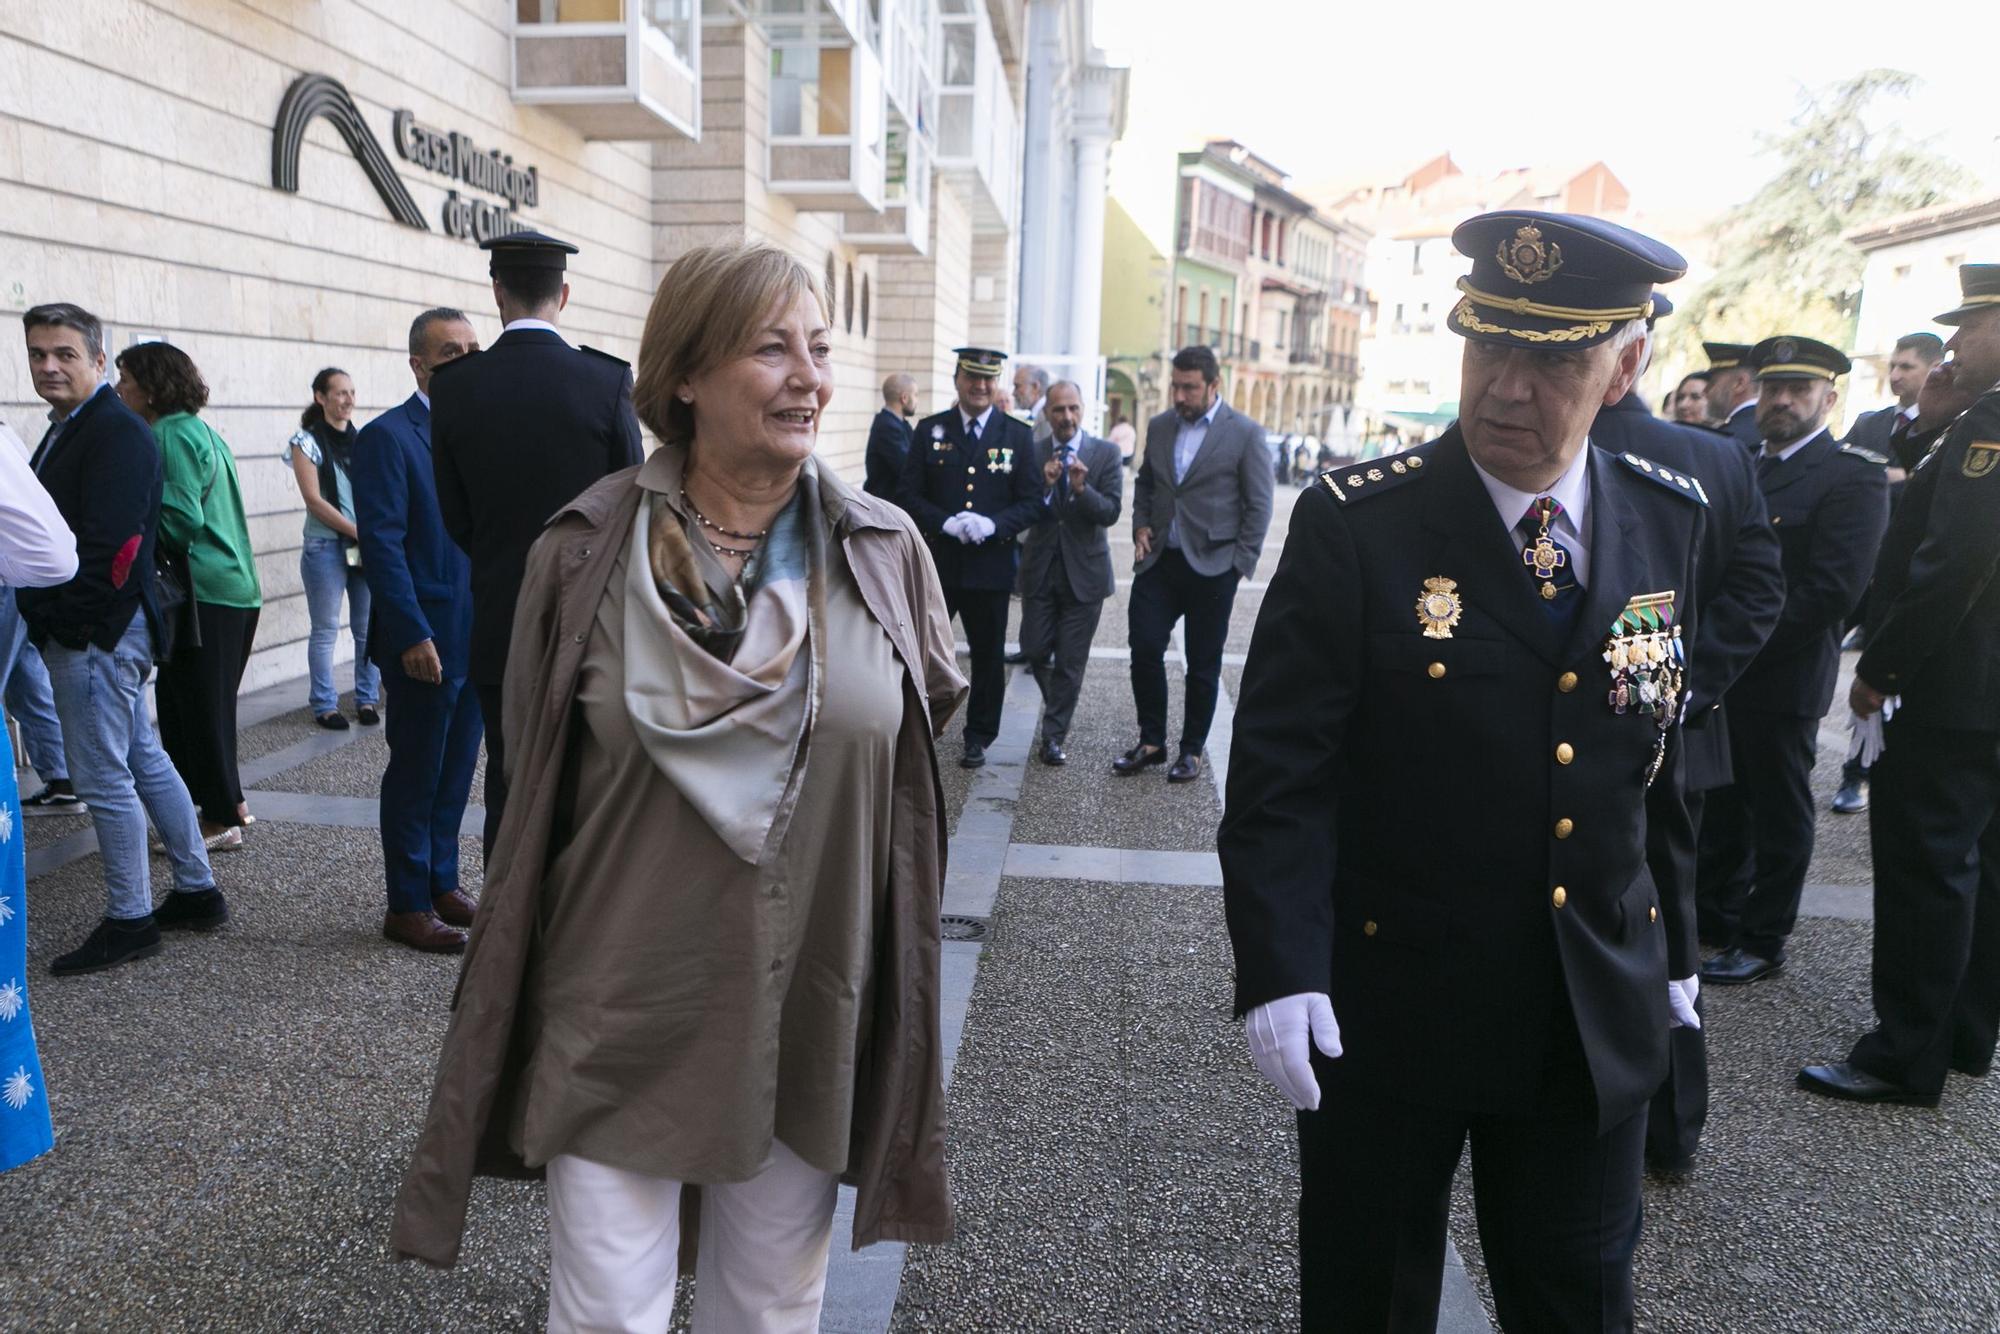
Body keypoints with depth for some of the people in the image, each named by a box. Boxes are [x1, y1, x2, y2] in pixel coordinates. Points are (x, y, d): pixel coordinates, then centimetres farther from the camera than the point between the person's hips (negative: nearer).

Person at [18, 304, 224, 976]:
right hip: (91, 633, 10)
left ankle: (128, 920, 10)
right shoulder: (67, 430, 16)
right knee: (144, 761, 15)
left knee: (103, 776, -2)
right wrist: (46, 617, 7)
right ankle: (197, 891, 25)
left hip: (97, 633, -10)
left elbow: (109, 545, -23)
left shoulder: (117, 433, -15)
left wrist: (61, 618, -17)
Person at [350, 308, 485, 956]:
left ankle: (442, 883, 28)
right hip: (424, 640, -6)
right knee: (415, 773, 4)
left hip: (477, 635, 7)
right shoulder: (387, 437, -9)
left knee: (456, 769, 15)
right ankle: (408, 906, 16)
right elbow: (382, 545, -15)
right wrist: (412, 635, -20)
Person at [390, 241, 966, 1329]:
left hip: (808, 1022, 2)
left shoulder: (885, 553, -4)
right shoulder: (586, 552, -8)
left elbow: (931, 714, 10)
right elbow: (533, 783, 4)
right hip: (621, 1020, -1)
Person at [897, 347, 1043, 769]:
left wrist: (992, 524, -17)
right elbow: (910, 495, 0)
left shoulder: (1018, 435, 3)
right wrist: (946, 523, -17)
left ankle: (978, 738, 25)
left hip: (991, 564, 0)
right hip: (936, 562, 0)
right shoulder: (930, 430, 4)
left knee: (988, 655, 10)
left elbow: (1031, 502, 1)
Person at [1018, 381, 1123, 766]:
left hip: (1084, 571, -1)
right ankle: (1057, 703, 38)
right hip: (1040, 569, 2)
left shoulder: (1106, 454, -3)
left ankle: (1054, 737, 14)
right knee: (1035, 651, 8)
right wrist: (1044, 485, -23)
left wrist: (1082, 489, -27)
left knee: (1070, 662, 3)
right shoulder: (1030, 453, 0)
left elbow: (1110, 513, -11)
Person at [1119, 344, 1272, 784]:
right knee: (1144, 649, -2)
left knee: (1203, 664, 6)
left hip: (1211, 566, -4)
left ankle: (1193, 749, 19)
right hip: (1159, 560, 4)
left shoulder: (1245, 433, -5)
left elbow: (1258, 506, -4)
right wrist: (1141, 526, 5)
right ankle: (1151, 741, 14)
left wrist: (1239, 565, -8)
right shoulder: (1159, 427, 9)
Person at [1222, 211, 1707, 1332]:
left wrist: (1672, 946, 12)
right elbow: (1282, 767, -16)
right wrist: (1278, 967, -24)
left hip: (1600, 1017, 4)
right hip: (1388, 1009, -3)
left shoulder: (1669, 522, 0)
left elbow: (1666, 752, 8)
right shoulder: (1356, 526, -15)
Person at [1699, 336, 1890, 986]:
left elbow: (1833, 589, -18)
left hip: (1783, 680, -7)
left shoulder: (1853, 476, -10)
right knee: (1722, 804, 17)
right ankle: (1716, 914, 32)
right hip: (1721, 675, 7)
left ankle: (1762, 940, 19)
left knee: (1779, 815, 7)